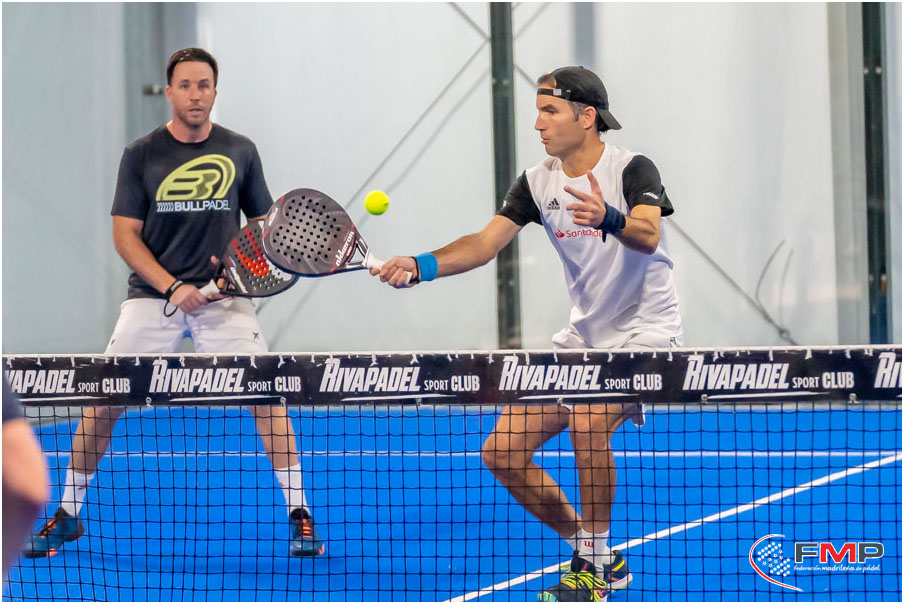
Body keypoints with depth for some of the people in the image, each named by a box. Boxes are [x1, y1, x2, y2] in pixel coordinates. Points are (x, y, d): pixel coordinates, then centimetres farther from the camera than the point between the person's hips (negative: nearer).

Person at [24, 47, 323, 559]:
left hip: (223, 298, 0)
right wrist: (173, 287, -14)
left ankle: (300, 515, -7)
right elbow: (125, 234, -1)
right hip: (152, 296, 0)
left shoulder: (240, 151, 5)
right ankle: (69, 514, 13)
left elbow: (265, 224, 12)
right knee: (104, 402, -5)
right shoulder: (141, 155, 2)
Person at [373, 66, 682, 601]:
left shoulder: (632, 169, -14)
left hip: (645, 331, -7)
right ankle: (595, 557, 14)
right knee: (504, 452, -2)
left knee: (588, 422, -34)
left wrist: (610, 219, -55)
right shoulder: (537, 182, 3)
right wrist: (421, 266, -22)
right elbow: (486, 242, -6)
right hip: (583, 337, 7)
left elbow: (648, 235, -33)